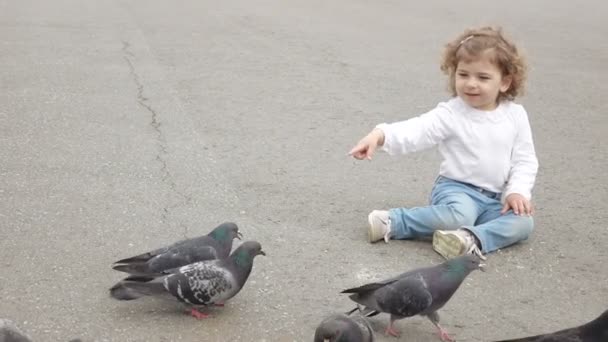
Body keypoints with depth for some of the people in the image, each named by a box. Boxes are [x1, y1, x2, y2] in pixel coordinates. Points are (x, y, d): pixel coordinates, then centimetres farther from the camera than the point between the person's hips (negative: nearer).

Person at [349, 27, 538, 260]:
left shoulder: (515, 115, 1)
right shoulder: (451, 114, -9)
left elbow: (525, 160, 5)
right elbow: (416, 130, -24)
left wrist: (517, 192, -12)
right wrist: (379, 135, -42)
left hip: (496, 199, 4)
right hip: (457, 188, -4)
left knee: (523, 222, -22)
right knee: (458, 216, -36)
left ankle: (474, 240, -39)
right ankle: (393, 222, -22)